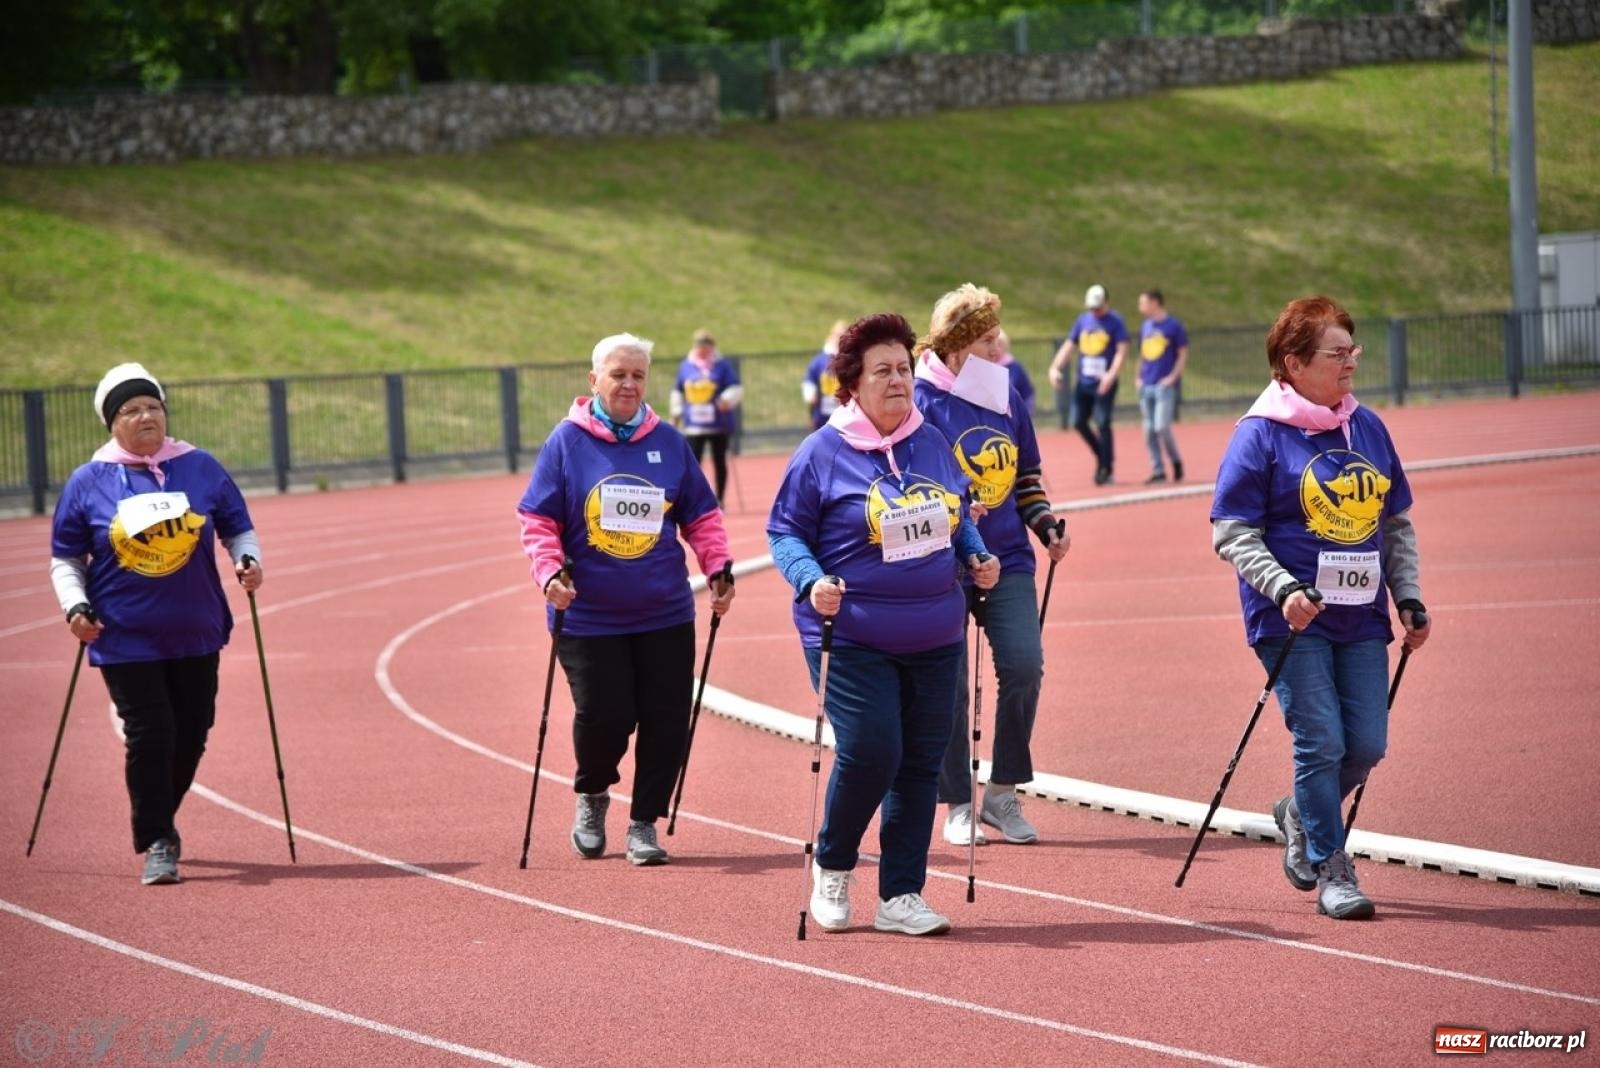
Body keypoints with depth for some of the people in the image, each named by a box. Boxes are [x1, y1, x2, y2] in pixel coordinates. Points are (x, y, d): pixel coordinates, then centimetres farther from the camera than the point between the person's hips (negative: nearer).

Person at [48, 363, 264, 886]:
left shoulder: (201, 469, 3)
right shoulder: (89, 483, -1)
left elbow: (238, 529, 12)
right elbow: (65, 560, 6)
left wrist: (248, 560, -8)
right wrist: (76, 607, -10)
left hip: (196, 635, 3)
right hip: (125, 641, -3)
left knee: (190, 736, 10)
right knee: (150, 736, -10)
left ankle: (159, 821, 34)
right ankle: (157, 844, 2)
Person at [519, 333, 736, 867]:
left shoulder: (669, 443, 5)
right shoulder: (566, 442, -2)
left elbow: (701, 517, 10)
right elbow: (538, 522, -2)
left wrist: (719, 568, -3)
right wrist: (550, 572, -17)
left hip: (665, 616, 3)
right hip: (589, 618, -3)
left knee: (667, 722, 1)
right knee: (604, 718, -7)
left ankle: (644, 822, 16)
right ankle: (592, 795, 24)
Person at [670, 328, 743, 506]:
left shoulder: (722, 366, -3)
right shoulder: (686, 366, 7)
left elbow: (736, 389, -6)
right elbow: (678, 391, 19)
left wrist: (727, 400, -25)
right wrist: (676, 414, 16)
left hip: (719, 424, -2)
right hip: (693, 425, 2)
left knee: (719, 462, 7)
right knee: (693, 463, -8)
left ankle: (719, 501, 17)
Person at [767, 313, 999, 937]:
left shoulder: (931, 443, 9)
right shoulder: (823, 453, -7)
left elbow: (956, 516, 22)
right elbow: (785, 533, -2)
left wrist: (976, 557, 4)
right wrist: (811, 581, -19)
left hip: (934, 641, 5)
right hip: (853, 640, -5)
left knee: (921, 765, 5)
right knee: (869, 754, -14)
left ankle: (901, 896, 13)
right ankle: (833, 866, 13)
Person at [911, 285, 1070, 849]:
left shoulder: (1008, 398, 9)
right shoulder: (923, 402, -9)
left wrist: (1046, 525, 6)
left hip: (1006, 559, 4)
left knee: (1024, 664, -11)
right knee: (950, 685, -1)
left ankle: (1003, 793, 4)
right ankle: (958, 805, 14)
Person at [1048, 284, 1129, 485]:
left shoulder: (1115, 322, -4)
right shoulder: (1083, 320, 11)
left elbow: (1122, 351, -11)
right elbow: (1069, 346, 13)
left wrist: (1111, 375, -25)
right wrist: (1055, 368, 0)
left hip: (1104, 383, -6)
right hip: (1083, 382, 6)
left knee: (1102, 423, -8)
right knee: (1078, 422, 4)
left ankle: (1106, 468, 3)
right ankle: (1102, 456, 24)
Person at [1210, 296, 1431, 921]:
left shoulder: (1368, 428, 10)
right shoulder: (1260, 435, -7)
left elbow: (1397, 523, 17)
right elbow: (1232, 534, -9)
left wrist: (1408, 598, 8)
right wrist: (1285, 588, -21)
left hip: (1362, 619, 5)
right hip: (1293, 621, -5)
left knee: (1366, 745, 2)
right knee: (1321, 741, -8)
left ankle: (1302, 817, 30)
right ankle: (1331, 870, 4)